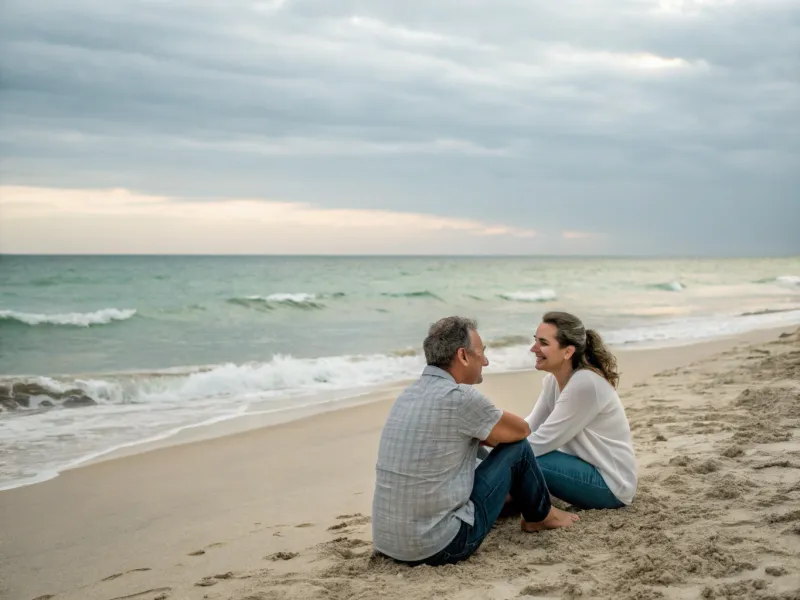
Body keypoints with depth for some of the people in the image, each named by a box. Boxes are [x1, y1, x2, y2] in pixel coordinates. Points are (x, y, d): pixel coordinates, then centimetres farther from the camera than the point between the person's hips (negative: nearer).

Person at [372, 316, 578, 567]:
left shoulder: (409, 394, 8)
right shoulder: (460, 397, -17)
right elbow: (521, 430, 2)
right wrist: (492, 430, 19)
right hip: (440, 546, -8)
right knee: (517, 449, 5)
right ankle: (541, 515, 30)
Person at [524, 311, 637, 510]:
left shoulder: (585, 384, -25)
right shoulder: (553, 380, 2)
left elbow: (541, 441, -23)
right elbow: (530, 427, 2)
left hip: (610, 484, -9)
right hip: (587, 467, 9)